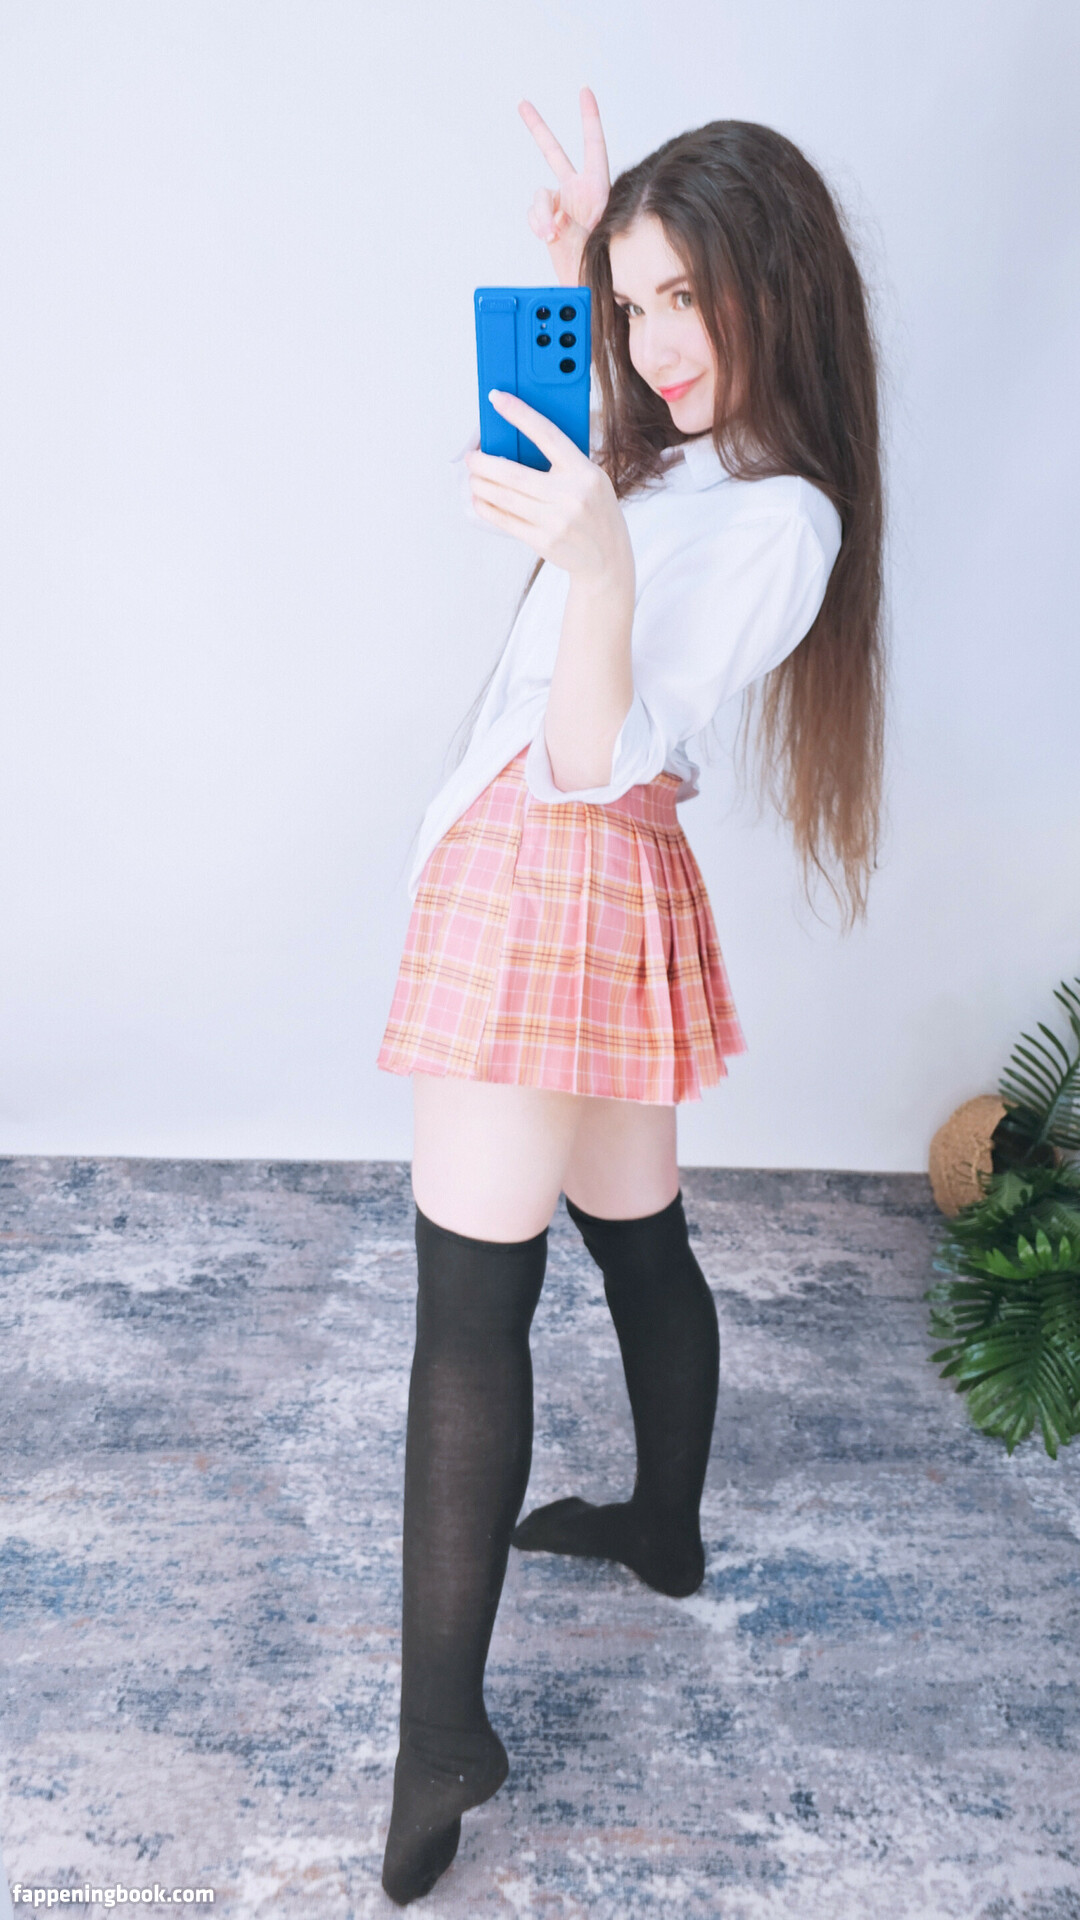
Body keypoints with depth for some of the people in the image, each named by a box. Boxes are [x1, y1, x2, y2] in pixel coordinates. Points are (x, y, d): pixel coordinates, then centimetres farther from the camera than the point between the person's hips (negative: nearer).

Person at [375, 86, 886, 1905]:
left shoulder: (778, 522, -15)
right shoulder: (687, 461, 11)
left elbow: (597, 758, -21)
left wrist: (599, 567, -36)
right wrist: (570, 271, 21)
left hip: (549, 879, -10)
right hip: (600, 885, 10)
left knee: (472, 1301, -6)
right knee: (636, 1235, 21)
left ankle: (441, 1729, 5)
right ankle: (666, 1526, 42)